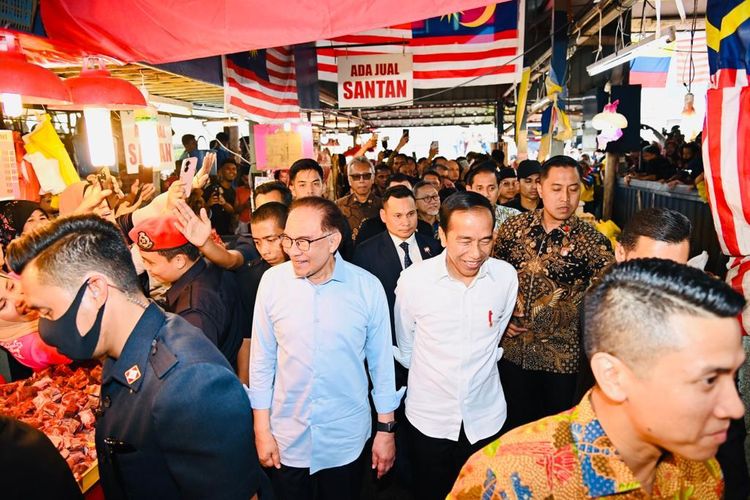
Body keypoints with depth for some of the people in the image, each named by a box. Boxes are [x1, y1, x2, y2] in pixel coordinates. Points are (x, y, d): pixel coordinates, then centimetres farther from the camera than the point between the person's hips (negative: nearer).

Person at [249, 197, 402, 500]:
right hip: (287, 439, 1)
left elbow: (381, 361, -4)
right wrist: (261, 430, 1)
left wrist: (386, 429, 2)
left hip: (347, 438, 0)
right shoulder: (272, 281, -11)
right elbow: (261, 359, -3)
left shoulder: (368, 287, -13)